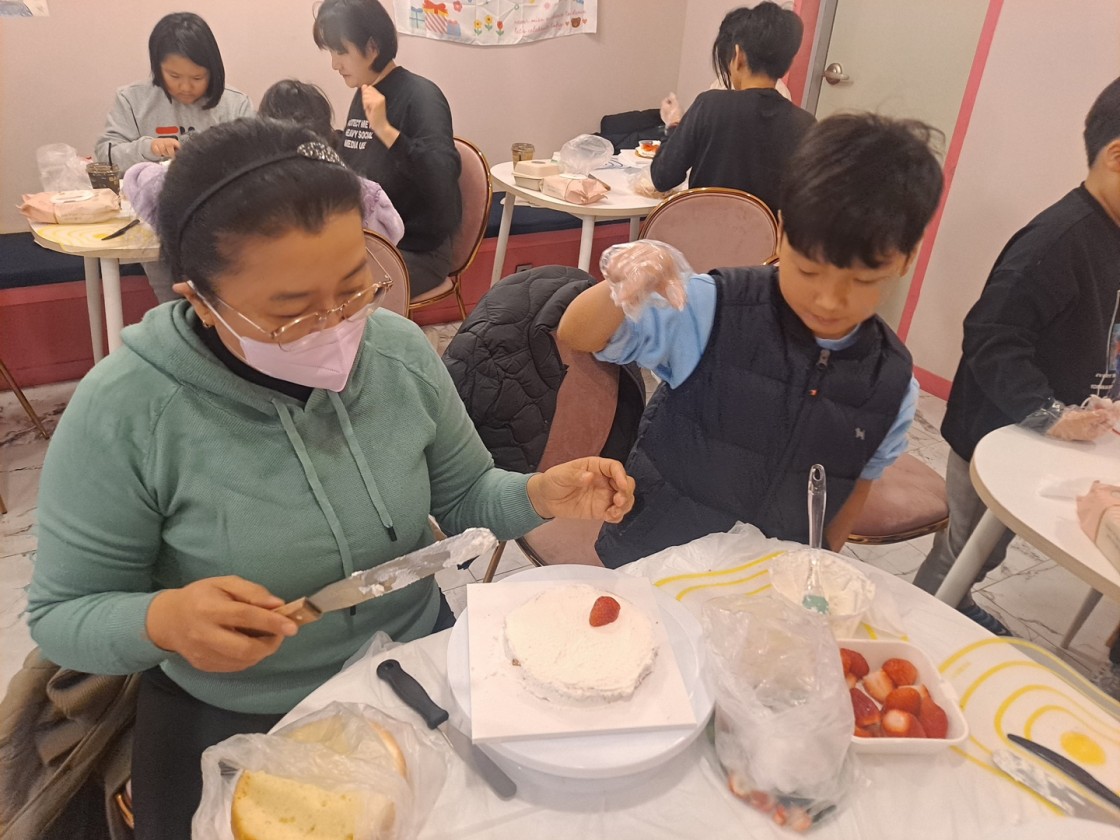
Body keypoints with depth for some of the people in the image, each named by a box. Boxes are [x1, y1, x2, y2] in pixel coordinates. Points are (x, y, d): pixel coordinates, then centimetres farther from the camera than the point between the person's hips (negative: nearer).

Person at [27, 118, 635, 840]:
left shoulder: (400, 348, -11)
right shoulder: (123, 413, -21)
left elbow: (465, 496, 2)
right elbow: (62, 616, -10)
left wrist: (539, 497, -18)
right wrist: (165, 620, -31)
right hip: (236, 725, -1)